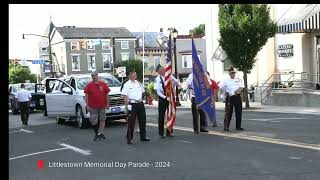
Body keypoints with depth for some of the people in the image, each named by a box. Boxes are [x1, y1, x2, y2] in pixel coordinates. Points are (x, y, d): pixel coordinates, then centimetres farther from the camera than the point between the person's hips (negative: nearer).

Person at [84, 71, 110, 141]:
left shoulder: (103, 84, 2)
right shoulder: (89, 85, -1)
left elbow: (107, 94, 6)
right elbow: (86, 96, 0)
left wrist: (107, 104, 3)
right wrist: (87, 105, -6)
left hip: (102, 106, 1)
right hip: (93, 107, -1)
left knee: (102, 120, 6)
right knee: (94, 121, 2)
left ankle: (100, 133, 16)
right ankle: (96, 134, 15)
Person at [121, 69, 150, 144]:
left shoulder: (138, 83, 12)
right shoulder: (127, 85, -5)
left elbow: (142, 92, 19)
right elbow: (125, 96, -10)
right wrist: (127, 105, -17)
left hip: (140, 103, 6)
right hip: (132, 104, -6)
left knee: (142, 120, 11)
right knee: (131, 122, -3)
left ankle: (143, 136, 25)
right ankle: (129, 138, 5)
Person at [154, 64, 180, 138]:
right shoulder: (158, 79, -7)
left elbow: (178, 84, 3)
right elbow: (158, 92, -8)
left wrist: (173, 79, -15)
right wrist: (165, 97, -17)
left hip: (170, 97, 3)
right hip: (162, 98, -3)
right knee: (161, 116, 3)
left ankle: (169, 132, 19)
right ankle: (161, 133, 14)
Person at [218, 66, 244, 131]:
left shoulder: (239, 80, 10)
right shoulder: (226, 81, 7)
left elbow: (241, 88, -4)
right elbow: (218, 86, -2)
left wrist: (234, 92, -16)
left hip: (237, 97, 2)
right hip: (229, 97, -2)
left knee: (239, 112, 4)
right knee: (228, 112, -4)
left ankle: (238, 126, 15)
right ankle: (226, 127, 1)